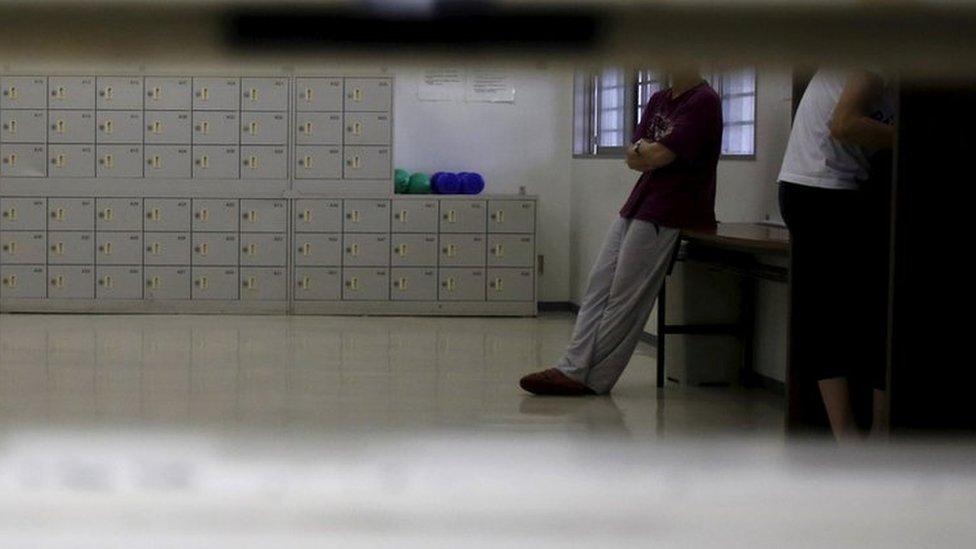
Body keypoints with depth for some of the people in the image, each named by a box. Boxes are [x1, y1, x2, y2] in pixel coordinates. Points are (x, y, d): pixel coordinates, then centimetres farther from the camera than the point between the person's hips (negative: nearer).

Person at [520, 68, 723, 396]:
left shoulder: (704, 101, -10)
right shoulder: (658, 101, 17)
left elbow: (662, 155, -17)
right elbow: (632, 159, 10)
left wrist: (642, 151, 3)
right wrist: (648, 148, -10)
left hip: (668, 213, -9)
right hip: (638, 206, 9)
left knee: (625, 296, -7)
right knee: (600, 284, 2)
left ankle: (594, 379, -3)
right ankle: (574, 367, 0)